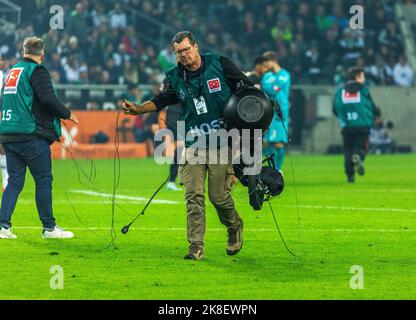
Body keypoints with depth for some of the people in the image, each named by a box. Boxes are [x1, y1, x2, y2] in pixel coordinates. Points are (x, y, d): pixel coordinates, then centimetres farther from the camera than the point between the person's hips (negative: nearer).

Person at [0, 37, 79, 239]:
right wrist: (67, 114, -4)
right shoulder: (36, 71, -7)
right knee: (43, 180, 2)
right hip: (31, 136, -7)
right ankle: (49, 227, 6)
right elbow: (48, 99, -19)